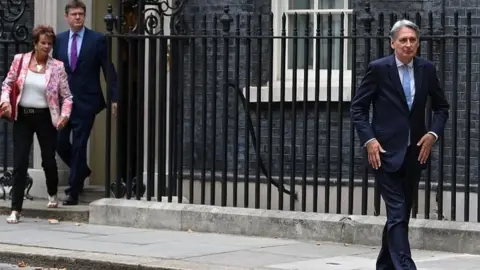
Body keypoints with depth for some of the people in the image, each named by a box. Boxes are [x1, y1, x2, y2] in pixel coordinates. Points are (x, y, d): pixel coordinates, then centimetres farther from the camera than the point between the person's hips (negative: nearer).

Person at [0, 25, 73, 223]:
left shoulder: (57, 67, -5)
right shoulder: (20, 60, -3)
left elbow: (66, 96, -2)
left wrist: (65, 114, -18)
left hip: (45, 117, 0)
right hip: (22, 116, 0)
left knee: (48, 159, 13)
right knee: (19, 163, -5)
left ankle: (52, 194, 43)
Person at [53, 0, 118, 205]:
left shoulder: (97, 39, -3)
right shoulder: (59, 40, 8)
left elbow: (109, 70, -4)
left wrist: (114, 98, -10)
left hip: (85, 101, -4)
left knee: (79, 146, -2)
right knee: (60, 142, 3)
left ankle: (74, 192, 6)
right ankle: (82, 171, 31)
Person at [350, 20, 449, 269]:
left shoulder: (426, 69, 5)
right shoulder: (378, 69, -6)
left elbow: (441, 106, 16)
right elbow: (357, 108, -2)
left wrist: (433, 133, -1)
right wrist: (369, 140, -13)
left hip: (415, 153, 5)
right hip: (386, 152, -5)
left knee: (401, 214, 12)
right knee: (397, 214, -12)